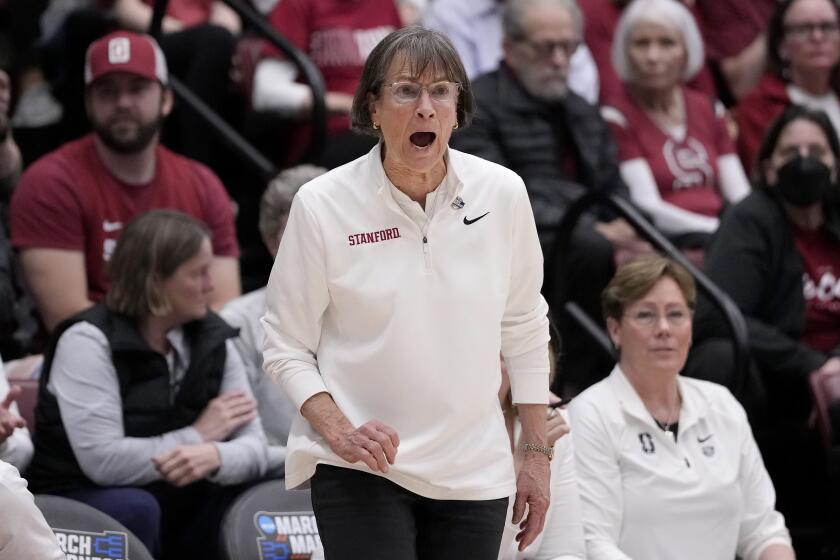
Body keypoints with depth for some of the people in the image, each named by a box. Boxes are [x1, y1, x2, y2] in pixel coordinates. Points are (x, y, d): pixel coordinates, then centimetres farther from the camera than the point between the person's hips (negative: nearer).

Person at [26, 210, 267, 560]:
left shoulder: (213, 340, 3)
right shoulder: (88, 340, -14)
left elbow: (253, 448, -7)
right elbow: (103, 461, -26)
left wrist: (213, 456, -32)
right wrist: (198, 435, -15)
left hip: (173, 508, 5)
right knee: (135, 509, -37)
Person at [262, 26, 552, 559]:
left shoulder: (502, 193, -2)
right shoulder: (323, 205, -8)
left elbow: (524, 329, 10)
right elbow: (285, 345, -2)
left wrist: (537, 454, 10)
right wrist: (339, 433, -16)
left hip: (474, 471, 3)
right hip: (360, 470, -3)